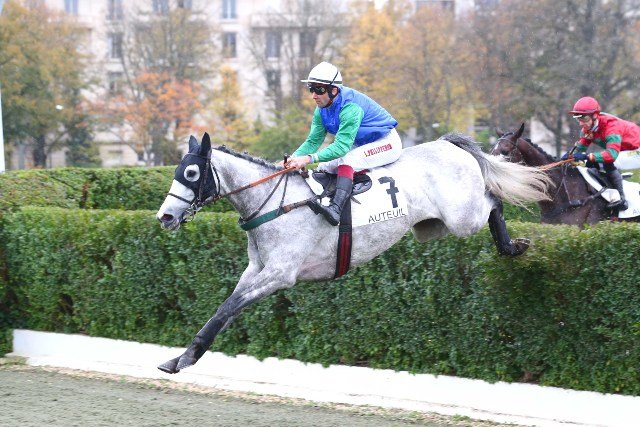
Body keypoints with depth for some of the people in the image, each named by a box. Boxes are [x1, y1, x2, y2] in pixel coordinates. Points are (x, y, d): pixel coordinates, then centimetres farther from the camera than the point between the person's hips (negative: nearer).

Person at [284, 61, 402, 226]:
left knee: (347, 160, -32)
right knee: (324, 166, -3)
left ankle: (335, 209, -48)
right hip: (361, 144, 10)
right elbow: (313, 141, -4)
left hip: (387, 144, -10)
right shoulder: (322, 109, -5)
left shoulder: (350, 107, -32)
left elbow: (342, 146, -37)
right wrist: (294, 158, -23)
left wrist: (309, 158, -46)